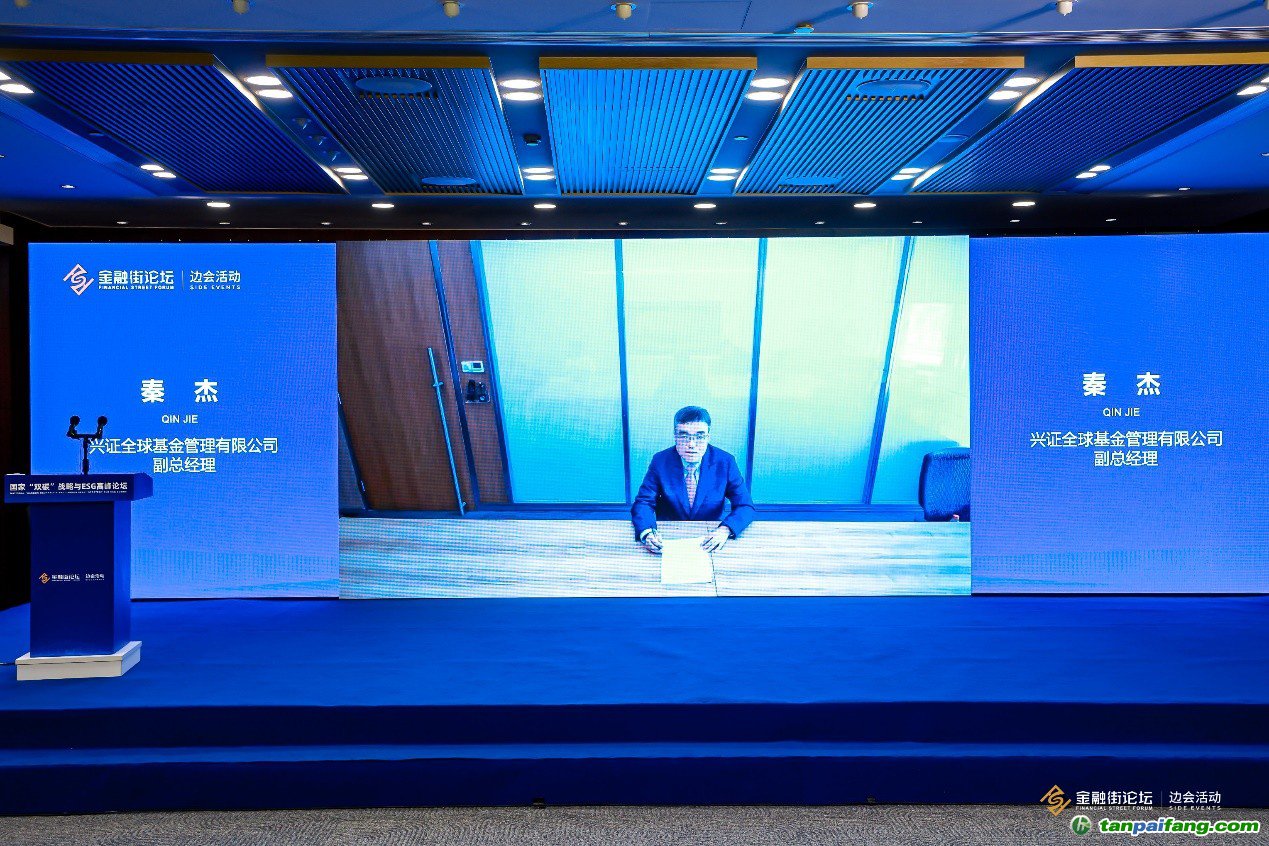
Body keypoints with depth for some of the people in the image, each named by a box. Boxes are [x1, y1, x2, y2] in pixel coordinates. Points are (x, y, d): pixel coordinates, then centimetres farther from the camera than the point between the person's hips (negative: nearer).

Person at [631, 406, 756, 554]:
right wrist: (647, 533, -29)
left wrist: (725, 530, -28)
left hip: (709, 541, 1)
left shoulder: (725, 462, -5)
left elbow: (746, 507, -6)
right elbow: (643, 503, -6)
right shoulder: (660, 461, -5)